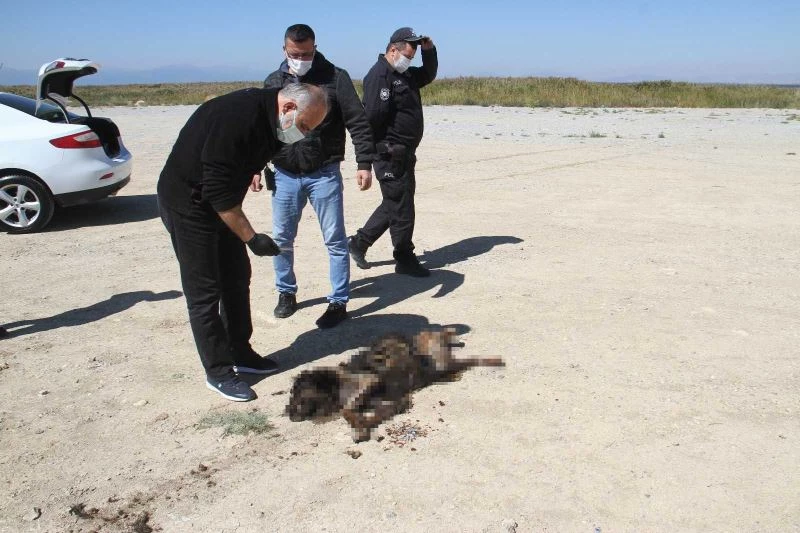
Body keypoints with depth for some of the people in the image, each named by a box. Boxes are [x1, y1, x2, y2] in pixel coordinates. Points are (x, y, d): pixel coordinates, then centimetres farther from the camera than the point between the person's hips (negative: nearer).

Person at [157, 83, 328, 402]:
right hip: (187, 202, -9)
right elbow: (218, 190, -30)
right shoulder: (238, 117, -31)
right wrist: (251, 237, -27)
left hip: (220, 203, 9)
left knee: (237, 279, 13)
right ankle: (219, 372, 6)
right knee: (204, 291, -4)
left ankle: (240, 354, 26)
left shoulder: (270, 120, -3)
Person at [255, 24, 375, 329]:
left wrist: (365, 163, -13)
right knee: (281, 238, 11)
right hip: (284, 175, 4)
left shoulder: (335, 78, -4)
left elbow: (358, 123, -6)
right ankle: (286, 293, 31)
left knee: (335, 240, 0)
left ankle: (339, 302, 11)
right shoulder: (273, 82, 7)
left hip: (324, 174, -4)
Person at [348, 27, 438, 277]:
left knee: (396, 203, 17)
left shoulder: (405, 74, 15)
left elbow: (428, 75, 29)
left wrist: (429, 50, 13)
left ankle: (359, 242, 27)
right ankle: (405, 259, 10)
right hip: (390, 153, -10)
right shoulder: (379, 75, -15)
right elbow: (373, 115, -23)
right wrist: (384, 147, -16)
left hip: (404, 153, 10)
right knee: (401, 207, -2)